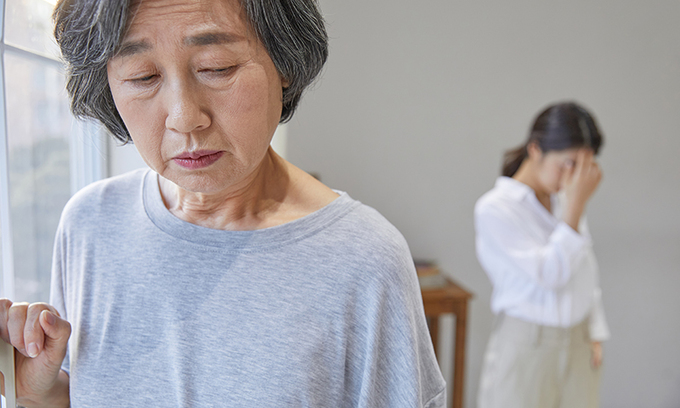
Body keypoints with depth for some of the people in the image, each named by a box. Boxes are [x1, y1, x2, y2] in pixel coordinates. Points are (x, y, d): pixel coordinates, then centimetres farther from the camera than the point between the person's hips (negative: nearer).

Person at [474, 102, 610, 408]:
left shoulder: (565, 200, 2)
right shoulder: (494, 208, -15)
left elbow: (587, 273, 13)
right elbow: (549, 274, -19)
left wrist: (595, 334, 12)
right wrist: (576, 207, -20)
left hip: (578, 346, 5)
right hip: (527, 348, -5)